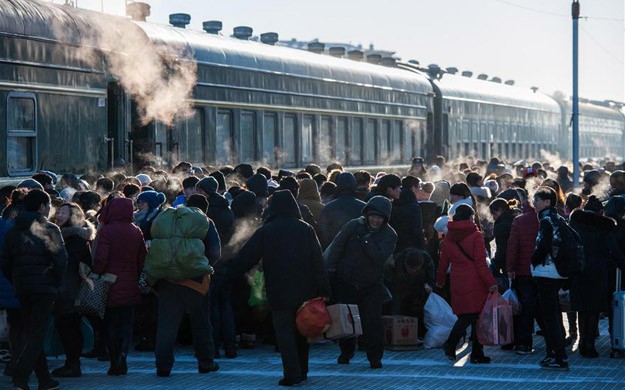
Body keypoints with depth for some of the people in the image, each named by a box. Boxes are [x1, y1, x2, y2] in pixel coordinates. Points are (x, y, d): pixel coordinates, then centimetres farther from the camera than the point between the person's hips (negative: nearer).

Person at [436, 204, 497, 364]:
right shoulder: (475, 236, -9)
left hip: (458, 283, 5)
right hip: (476, 284, -5)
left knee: (464, 317, 13)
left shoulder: (448, 237, 6)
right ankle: (477, 354, 5)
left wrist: (440, 280, 27)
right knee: (477, 318, 3)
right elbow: (480, 263, -13)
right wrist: (491, 282, -11)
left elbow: (443, 261, 14)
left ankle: (450, 344, -5)